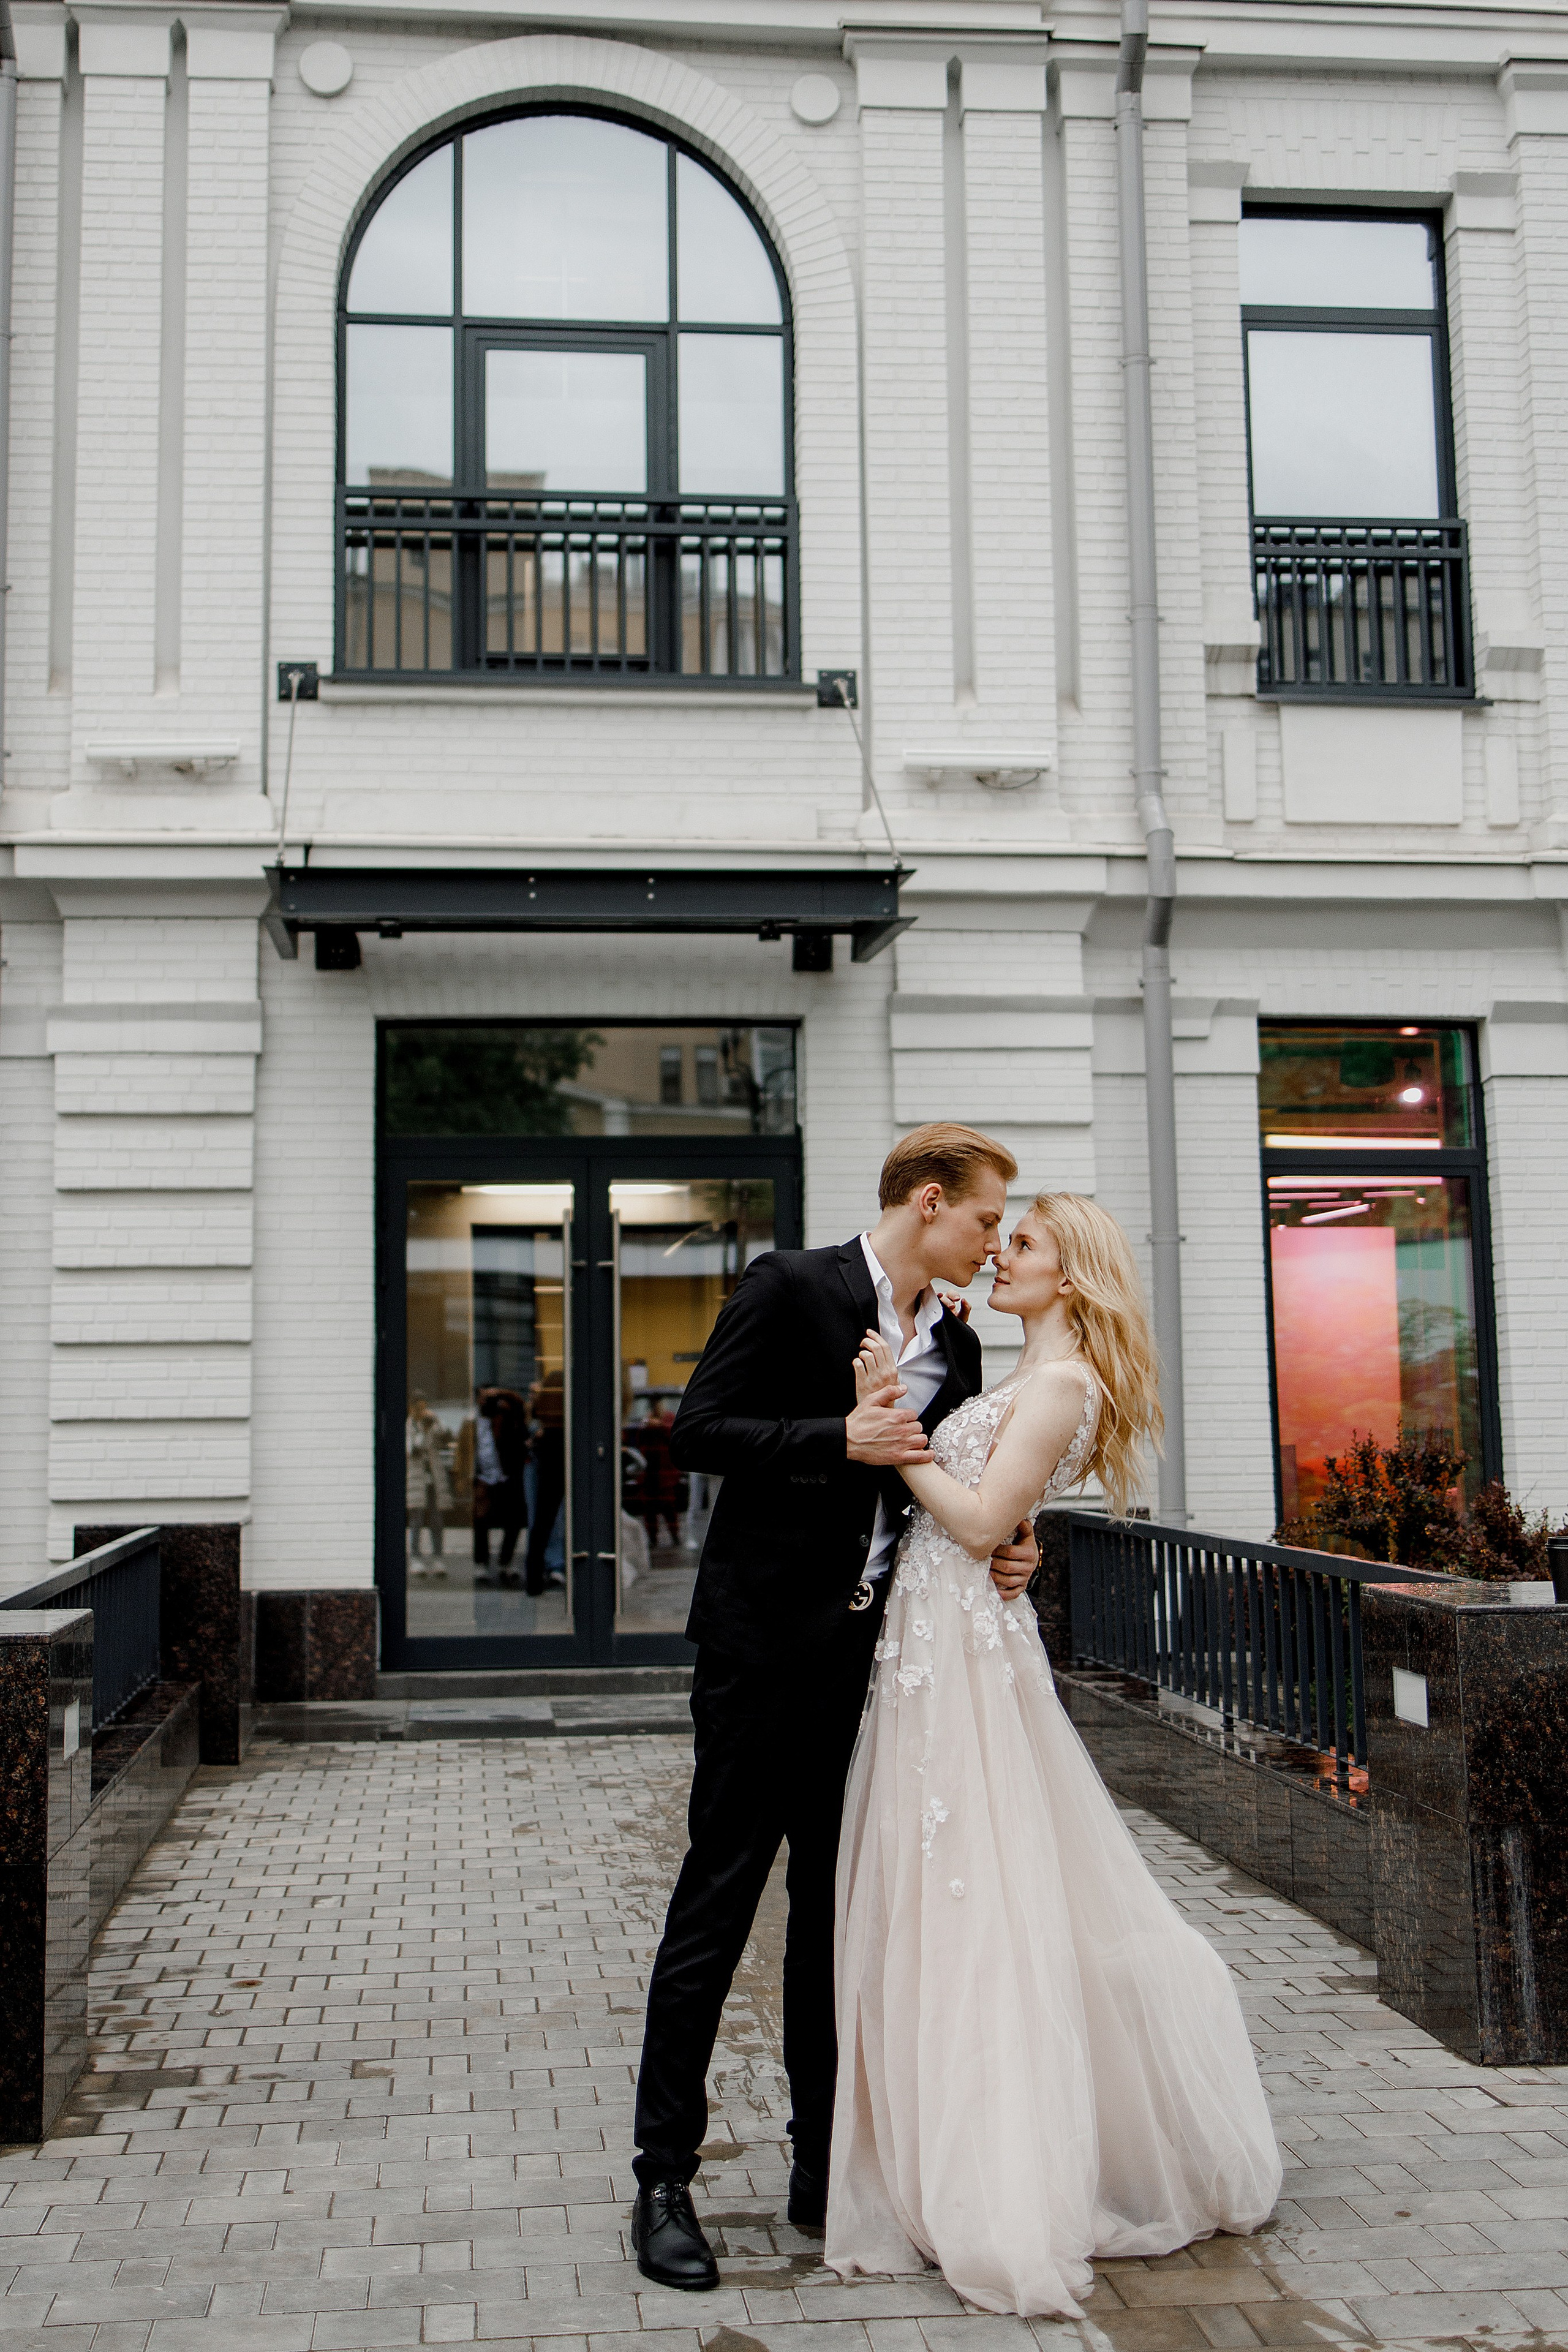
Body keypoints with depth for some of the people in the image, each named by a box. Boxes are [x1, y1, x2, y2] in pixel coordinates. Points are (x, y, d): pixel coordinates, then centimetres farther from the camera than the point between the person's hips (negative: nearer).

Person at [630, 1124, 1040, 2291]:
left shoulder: (956, 1343, 11)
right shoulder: (791, 1287, -8)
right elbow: (699, 1431, -13)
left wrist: (1008, 1550, -1)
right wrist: (839, 1439, -21)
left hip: (874, 1650, 7)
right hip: (765, 1640, -6)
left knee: (840, 1906, 14)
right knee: (718, 1901, 0)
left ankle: (827, 2164, 25)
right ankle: (664, 2180, 10)